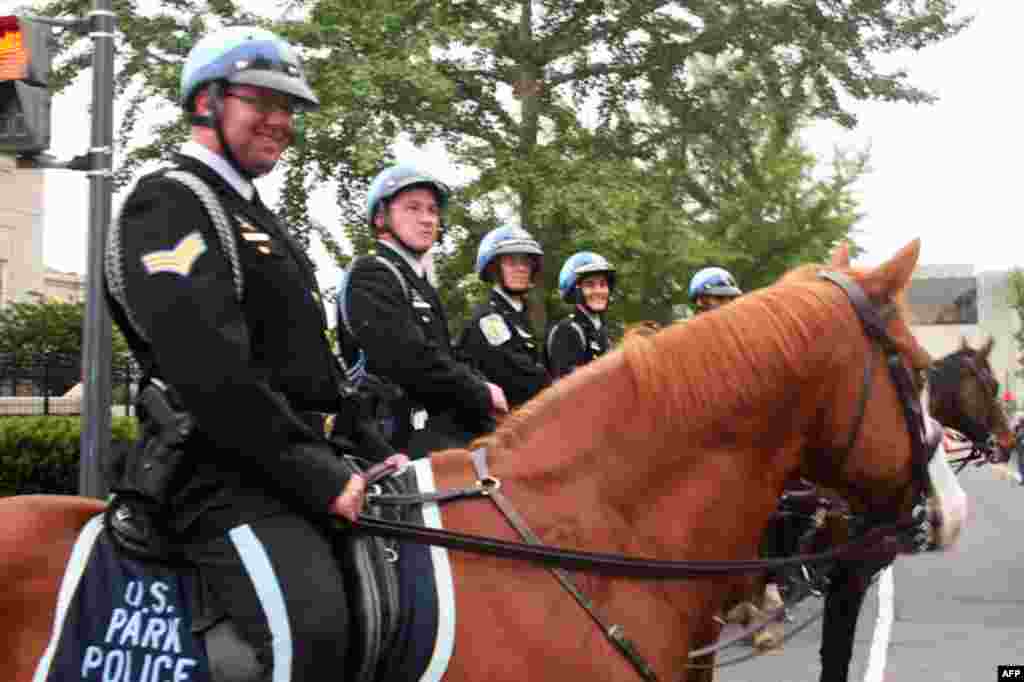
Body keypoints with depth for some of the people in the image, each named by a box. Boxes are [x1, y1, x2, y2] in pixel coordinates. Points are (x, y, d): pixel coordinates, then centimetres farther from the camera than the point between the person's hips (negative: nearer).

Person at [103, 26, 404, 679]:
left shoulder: (255, 216, 24)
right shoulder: (170, 204, -8)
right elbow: (208, 373, -21)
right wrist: (320, 477, -19)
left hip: (289, 465, 10)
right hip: (220, 473, -10)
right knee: (307, 625, -29)